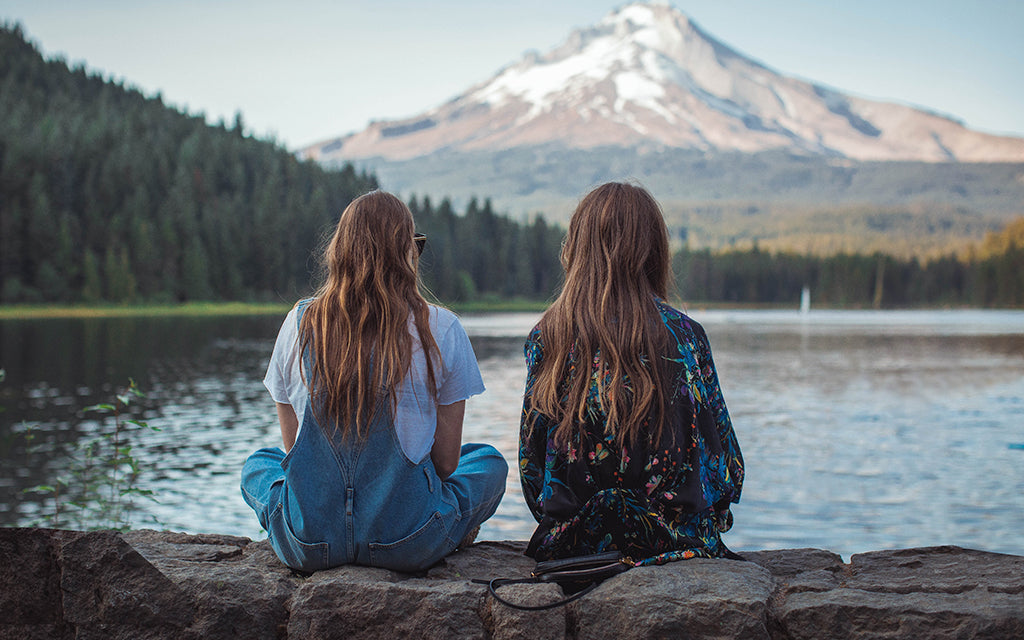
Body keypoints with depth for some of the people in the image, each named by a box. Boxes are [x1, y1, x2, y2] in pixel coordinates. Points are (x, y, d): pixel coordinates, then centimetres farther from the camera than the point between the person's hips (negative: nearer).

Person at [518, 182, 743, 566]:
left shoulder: (546, 338, -3)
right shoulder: (683, 335, -6)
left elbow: (530, 463, 3)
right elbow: (726, 464, -1)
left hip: (570, 541, 2)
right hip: (675, 542, -2)